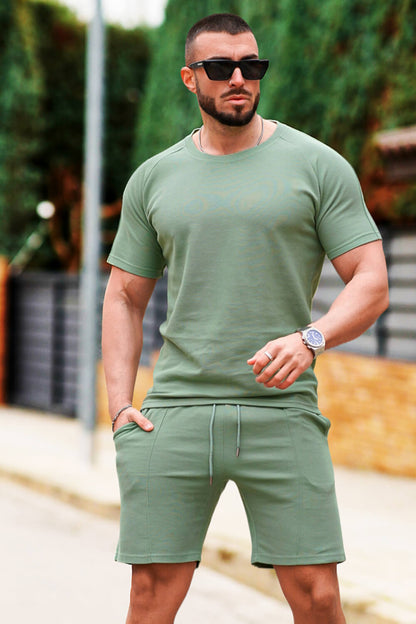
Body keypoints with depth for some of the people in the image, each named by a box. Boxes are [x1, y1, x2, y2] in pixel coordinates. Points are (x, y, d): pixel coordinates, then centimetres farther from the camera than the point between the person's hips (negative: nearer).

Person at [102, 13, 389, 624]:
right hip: (175, 411, 2)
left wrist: (311, 338, -19)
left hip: (283, 412, -2)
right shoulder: (153, 178, 12)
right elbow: (124, 299, 16)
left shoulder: (317, 165, 4)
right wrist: (120, 406, 3)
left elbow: (372, 283, 1)